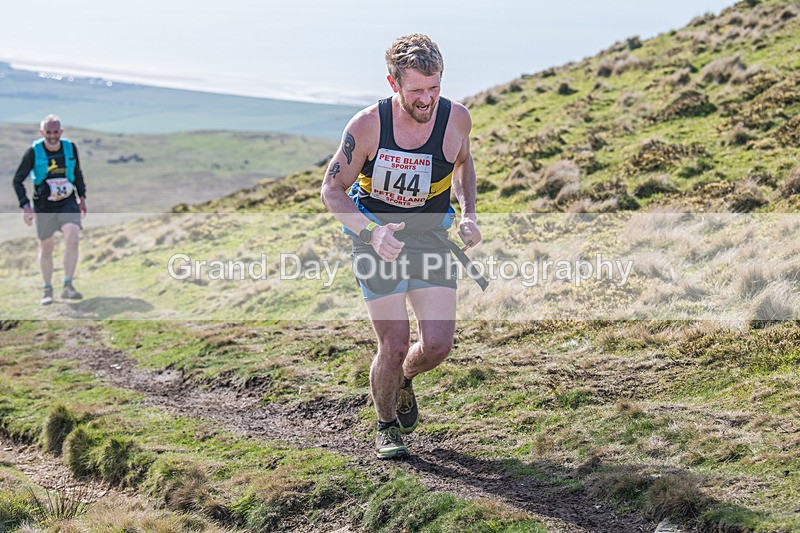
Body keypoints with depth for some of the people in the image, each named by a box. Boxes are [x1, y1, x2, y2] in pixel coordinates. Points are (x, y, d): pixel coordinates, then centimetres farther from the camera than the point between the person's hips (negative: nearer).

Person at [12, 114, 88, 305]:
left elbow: (77, 173, 15)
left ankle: (67, 286, -15)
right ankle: (48, 290, 24)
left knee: (72, 239, -20)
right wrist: (25, 205, -14)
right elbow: (18, 180, -5)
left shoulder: (70, 148, -4)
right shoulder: (34, 152, -12)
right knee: (46, 249, 6)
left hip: (68, 203, 1)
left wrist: (82, 196, 12)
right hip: (43, 207, -1)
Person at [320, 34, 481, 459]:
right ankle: (387, 427, 18)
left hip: (431, 239, 3)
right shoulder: (367, 125, -18)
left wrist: (468, 214, -1)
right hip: (378, 239, -2)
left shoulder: (456, 118, -10)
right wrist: (371, 231, -26)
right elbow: (331, 191, -9)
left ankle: (403, 381, 27)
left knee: (438, 343, -9)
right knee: (394, 346, -9)